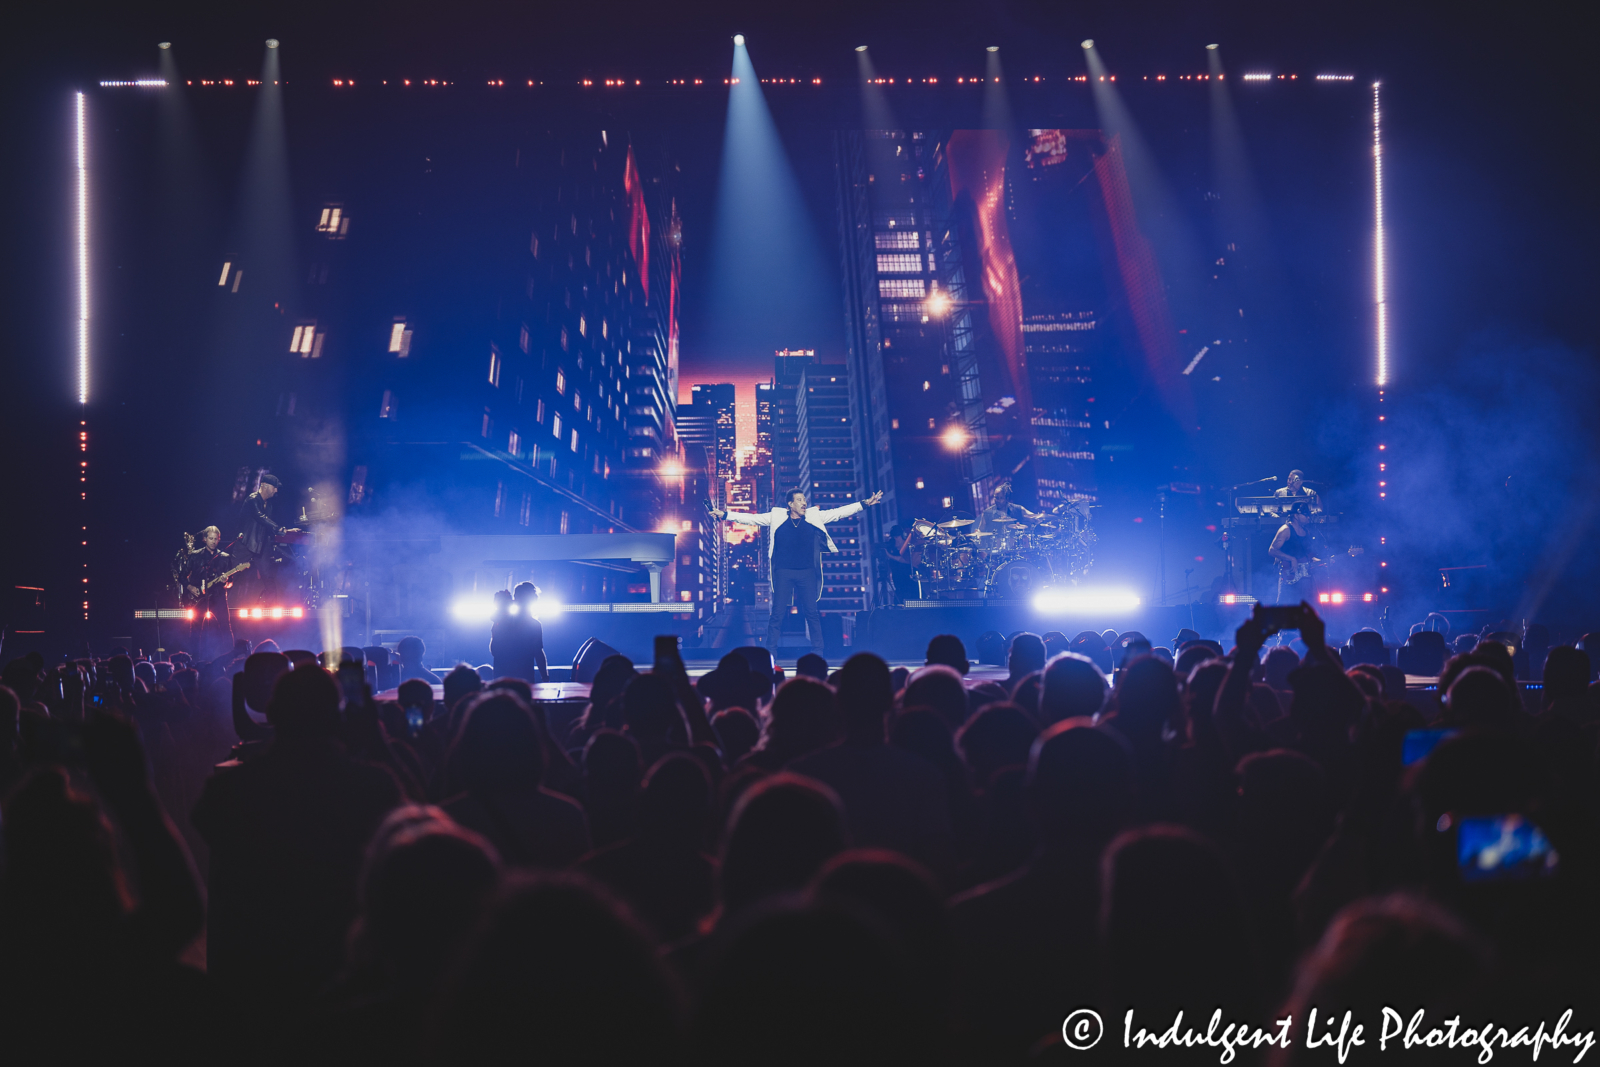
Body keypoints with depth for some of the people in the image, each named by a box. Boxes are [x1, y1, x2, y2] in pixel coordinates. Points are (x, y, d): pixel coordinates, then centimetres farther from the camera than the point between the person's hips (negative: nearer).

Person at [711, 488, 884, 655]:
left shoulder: (814, 517, 7)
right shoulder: (777, 517, 2)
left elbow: (838, 512, 7)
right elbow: (751, 519, 1)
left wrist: (864, 504, 2)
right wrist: (725, 515, -5)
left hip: (807, 572, 1)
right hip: (784, 572, -1)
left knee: (812, 613, 0)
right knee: (778, 613, -2)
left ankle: (817, 653, 5)